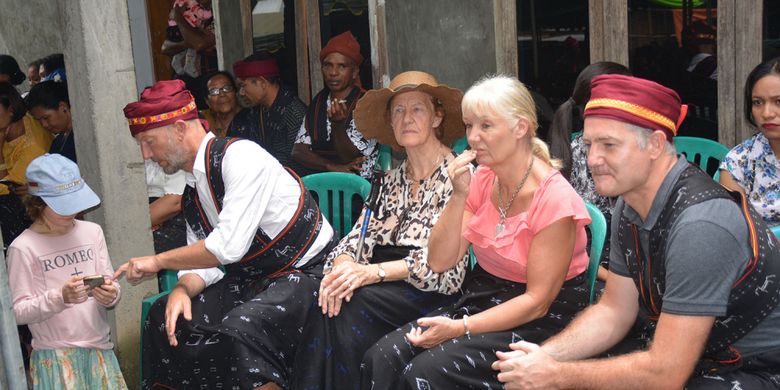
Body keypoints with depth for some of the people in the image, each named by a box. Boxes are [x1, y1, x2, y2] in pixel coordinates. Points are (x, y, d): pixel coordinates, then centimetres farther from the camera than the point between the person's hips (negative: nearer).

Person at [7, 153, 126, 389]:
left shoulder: (92, 232, 5)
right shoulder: (23, 248, -8)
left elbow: (110, 283, 7)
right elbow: (18, 312, -10)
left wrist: (110, 295, -14)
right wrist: (60, 298, -23)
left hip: (99, 348, 4)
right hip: (55, 357, -4)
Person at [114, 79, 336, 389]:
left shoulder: (240, 156, -18)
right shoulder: (192, 191, 9)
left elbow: (228, 246, -26)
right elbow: (203, 264, 10)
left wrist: (158, 261, -14)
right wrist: (182, 290, -13)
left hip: (309, 272, -9)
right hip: (253, 279, 9)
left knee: (238, 328, -32)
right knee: (164, 316, 0)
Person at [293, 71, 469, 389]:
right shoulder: (391, 181, 18)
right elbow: (360, 237, 9)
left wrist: (374, 272, -23)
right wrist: (343, 267, -16)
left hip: (432, 289, -5)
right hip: (384, 281, 5)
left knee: (349, 308, -29)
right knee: (330, 300, -25)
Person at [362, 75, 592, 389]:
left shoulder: (555, 198, -18)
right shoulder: (482, 179, 2)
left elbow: (537, 301, -16)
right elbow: (439, 262, 0)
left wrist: (461, 328, -21)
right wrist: (459, 196, -12)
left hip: (542, 321, -6)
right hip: (482, 297, 6)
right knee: (381, 358, -15)